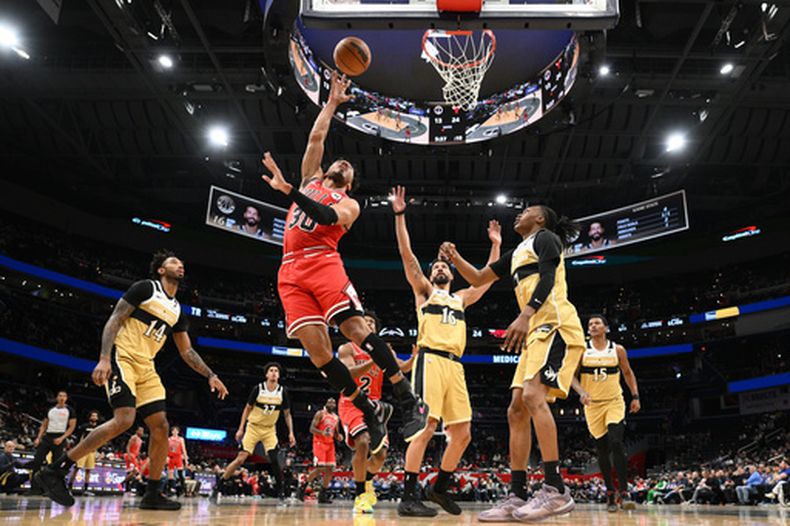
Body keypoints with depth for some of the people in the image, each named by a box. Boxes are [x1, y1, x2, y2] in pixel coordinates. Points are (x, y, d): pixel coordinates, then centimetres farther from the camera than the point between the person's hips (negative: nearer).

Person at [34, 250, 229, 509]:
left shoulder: (178, 311, 16)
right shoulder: (145, 288, -3)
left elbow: (187, 351, 19)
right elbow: (114, 320, -10)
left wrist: (210, 375, 8)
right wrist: (104, 359, -22)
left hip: (145, 367, 8)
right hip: (122, 357, -8)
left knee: (160, 426, -1)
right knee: (124, 419, -24)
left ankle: (152, 495, 7)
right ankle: (54, 471, -13)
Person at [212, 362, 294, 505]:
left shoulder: (283, 392, -7)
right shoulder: (258, 389, -12)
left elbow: (287, 414, 3)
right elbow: (248, 409, -1)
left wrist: (291, 433, -5)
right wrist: (241, 429, -5)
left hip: (269, 430, 2)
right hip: (253, 427, -1)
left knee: (274, 460, -13)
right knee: (241, 458, -9)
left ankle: (280, 493, 0)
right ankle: (217, 486, 4)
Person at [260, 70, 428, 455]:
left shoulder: (349, 204, 15)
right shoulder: (310, 181, 31)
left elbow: (327, 216, -7)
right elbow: (316, 138, 28)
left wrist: (286, 189, -13)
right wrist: (332, 103, 37)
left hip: (323, 262, -4)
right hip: (290, 270, 4)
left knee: (355, 327, -21)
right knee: (315, 347, -10)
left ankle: (410, 402, -17)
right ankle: (371, 412, 0)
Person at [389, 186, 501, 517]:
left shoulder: (461, 299, 28)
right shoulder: (424, 290, 14)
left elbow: (486, 280, 28)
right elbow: (407, 256, 3)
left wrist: (496, 245, 27)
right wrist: (400, 215, -4)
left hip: (455, 366, 6)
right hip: (431, 360, -6)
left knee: (462, 434, 4)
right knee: (425, 428, -15)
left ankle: (439, 487, 20)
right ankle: (408, 497, -10)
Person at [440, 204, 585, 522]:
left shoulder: (545, 237, 3)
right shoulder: (516, 253, 28)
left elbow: (548, 278, -14)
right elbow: (478, 279, 31)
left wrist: (525, 315, -27)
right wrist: (455, 259, 15)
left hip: (555, 325, -9)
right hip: (536, 331, 9)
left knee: (533, 395, -24)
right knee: (516, 410, 2)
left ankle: (556, 490, -22)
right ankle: (517, 497, 3)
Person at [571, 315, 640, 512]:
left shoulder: (618, 350, -1)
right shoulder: (582, 350, -3)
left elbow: (628, 373, 11)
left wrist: (635, 396, 4)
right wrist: (581, 391, -21)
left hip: (614, 402, -1)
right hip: (593, 405, 1)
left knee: (616, 444, -18)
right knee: (603, 450, 5)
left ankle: (624, 493, -13)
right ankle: (610, 493, 18)